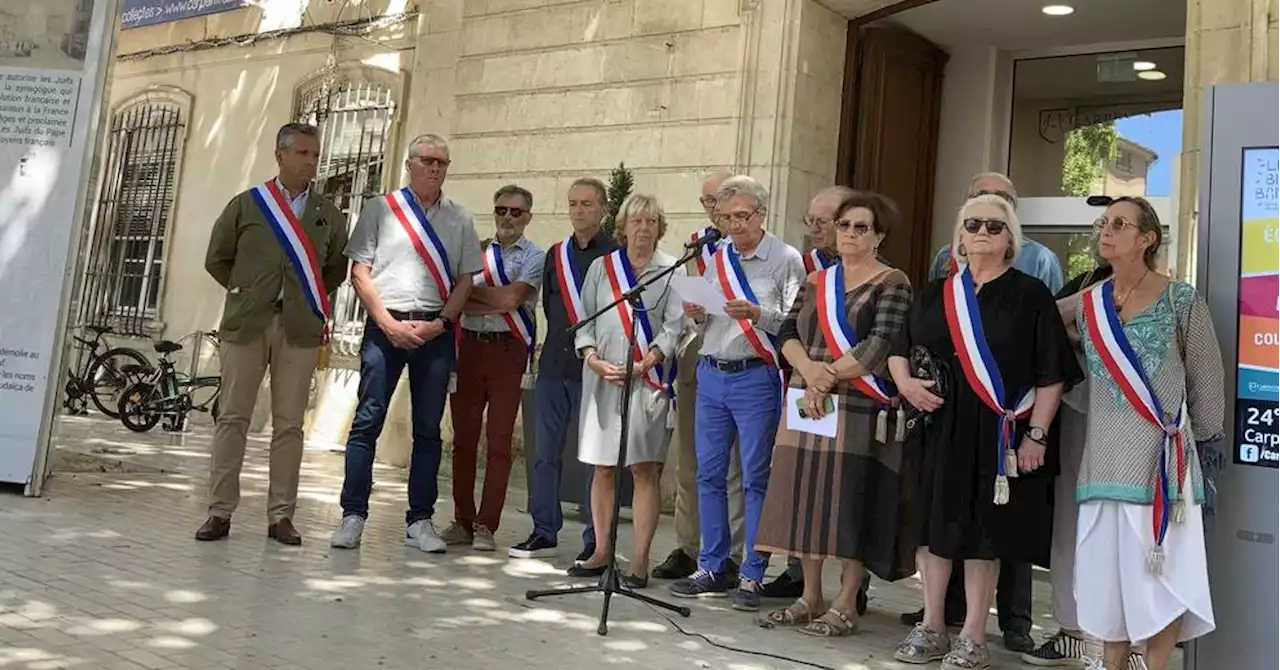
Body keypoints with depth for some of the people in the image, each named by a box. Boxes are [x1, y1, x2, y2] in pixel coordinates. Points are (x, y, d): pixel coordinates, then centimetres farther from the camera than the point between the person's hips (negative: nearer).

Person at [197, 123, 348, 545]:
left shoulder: (329, 215, 11)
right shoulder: (245, 205, 8)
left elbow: (337, 269, 18)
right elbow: (217, 260, 13)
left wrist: (313, 300, 9)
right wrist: (245, 292, 10)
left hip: (301, 328, 1)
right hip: (247, 322, 0)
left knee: (289, 424, 1)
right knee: (233, 417, 1)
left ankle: (281, 516, 7)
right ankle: (220, 511, 6)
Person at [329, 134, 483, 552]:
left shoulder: (460, 219, 12)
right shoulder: (380, 209, 7)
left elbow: (465, 280, 9)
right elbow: (360, 271, 2)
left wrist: (441, 323, -5)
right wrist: (389, 323, -8)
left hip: (436, 330, 2)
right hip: (386, 325, -2)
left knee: (428, 428, 5)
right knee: (368, 421, -5)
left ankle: (420, 521, 11)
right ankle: (353, 516, 2)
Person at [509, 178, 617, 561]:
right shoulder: (556, 254, 14)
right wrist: (564, 337, 9)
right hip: (553, 366, 6)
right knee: (545, 453, 8)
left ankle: (596, 541, 8)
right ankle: (544, 532, 18)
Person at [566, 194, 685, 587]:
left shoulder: (671, 271, 4)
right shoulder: (601, 267, 13)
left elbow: (674, 327, -3)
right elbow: (585, 322, 10)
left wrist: (641, 366, -13)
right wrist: (596, 362, -6)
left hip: (648, 380, -3)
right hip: (602, 378, 3)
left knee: (645, 469, -4)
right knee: (603, 468, 7)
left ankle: (640, 560, 0)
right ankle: (602, 552, 16)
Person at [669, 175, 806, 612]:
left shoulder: (786, 260, -2)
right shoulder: (717, 259, 14)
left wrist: (757, 314, -24)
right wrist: (698, 316, 0)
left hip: (756, 378, -6)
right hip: (711, 375, 6)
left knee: (755, 479, -1)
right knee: (709, 474, 9)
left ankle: (752, 576, 8)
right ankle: (712, 569, 20)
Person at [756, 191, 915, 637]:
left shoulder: (892, 283, -2)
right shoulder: (816, 282, 15)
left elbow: (880, 347, -13)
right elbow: (788, 333, 5)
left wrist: (827, 380, -13)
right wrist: (810, 372, -14)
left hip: (859, 409, -5)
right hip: (808, 406, 6)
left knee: (852, 502, -3)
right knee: (809, 498, 8)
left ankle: (845, 606, 7)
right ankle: (810, 597, 19)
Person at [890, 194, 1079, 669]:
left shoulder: (1030, 295, -1)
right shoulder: (934, 294, 10)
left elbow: (1052, 373, -4)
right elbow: (900, 349, 15)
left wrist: (1036, 434, -10)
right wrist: (904, 381, -7)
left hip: (997, 431, -4)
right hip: (937, 427, 4)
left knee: (983, 529, 1)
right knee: (936, 523, 7)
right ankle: (932, 627, 17)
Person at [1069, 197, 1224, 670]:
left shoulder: (1181, 301, -5)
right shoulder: (1087, 306, 6)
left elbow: (1207, 380, 2)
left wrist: (1199, 441, 8)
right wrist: (1109, 426, 10)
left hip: (1160, 457, -4)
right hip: (1104, 459, 4)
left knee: (1158, 569, 0)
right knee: (1108, 566, 10)